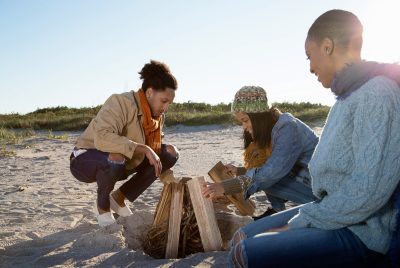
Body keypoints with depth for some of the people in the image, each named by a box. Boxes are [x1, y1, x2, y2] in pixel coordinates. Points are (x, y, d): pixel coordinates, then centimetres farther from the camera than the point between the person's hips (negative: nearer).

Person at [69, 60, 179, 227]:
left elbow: (154, 148, 7)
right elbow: (102, 138, -41)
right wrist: (143, 149, -42)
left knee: (169, 153, -6)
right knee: (115, 158, -42)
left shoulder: (158, 116, -2)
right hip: (85, 160, -7)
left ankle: (119, 198, 4)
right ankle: (102, 206, -8)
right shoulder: (122, 103, -26)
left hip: (124, 162, 7)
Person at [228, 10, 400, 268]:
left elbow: (369, 191, -24)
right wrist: (304, 216, 5)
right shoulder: (350, 95, 13)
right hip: (333, 212, 9)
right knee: (242, 237, 8)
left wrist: (300, 223, -16)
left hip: (360, 233, -9)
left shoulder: (378, 93, -17)